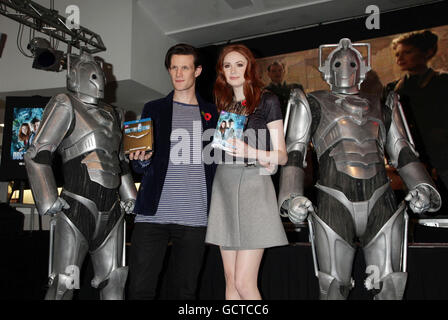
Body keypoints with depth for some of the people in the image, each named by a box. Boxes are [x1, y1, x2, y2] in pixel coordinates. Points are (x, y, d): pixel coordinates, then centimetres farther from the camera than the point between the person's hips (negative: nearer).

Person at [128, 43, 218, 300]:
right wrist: (142, 159, -12)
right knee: (141, 289, -1)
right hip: (154, 213, 0)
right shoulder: (154, 109, 12)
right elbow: (140, 167, 10)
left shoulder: (212, 113, 13)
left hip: (194, 216, 0)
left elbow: (217, 163, 14)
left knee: (186, 290, 8)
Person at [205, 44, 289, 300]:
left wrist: (251, 152, -19)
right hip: (224, 185, 6)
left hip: (253, 185, -5)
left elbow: (281, 156, -3)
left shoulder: (267, 101, 1)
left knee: (244, 283, -8)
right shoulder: (223, 103, 17)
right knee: (231, 281, 9)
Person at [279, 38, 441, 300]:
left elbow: (404, 154, 16)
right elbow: (295, 154, 3)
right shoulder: (312, 104, 12)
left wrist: (422, 188, -2)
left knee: (391, 288, 2)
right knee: (334, 289, 2)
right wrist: (293, 197, -12)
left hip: (380, 205, 3)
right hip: (335, 207, -2)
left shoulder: (381, 106, 20)